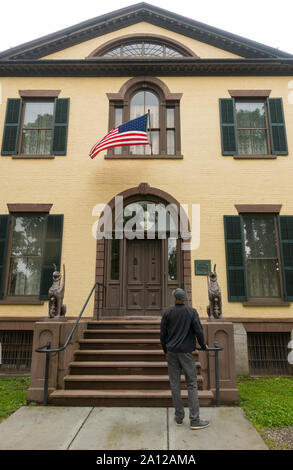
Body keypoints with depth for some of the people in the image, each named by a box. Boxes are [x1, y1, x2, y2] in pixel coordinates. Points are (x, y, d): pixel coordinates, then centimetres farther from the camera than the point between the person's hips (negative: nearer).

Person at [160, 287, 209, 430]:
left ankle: (179, 417, 18)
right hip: (186, 352, -2)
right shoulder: (192, 312, -4)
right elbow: (198, 331, -7)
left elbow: (162, 334, 1)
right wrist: (203, 345, 11)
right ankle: (194, 420, 4)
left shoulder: (167, 313, 0)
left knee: (175, 385, 10)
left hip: (172, 352, 2)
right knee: (192, 385, 4)